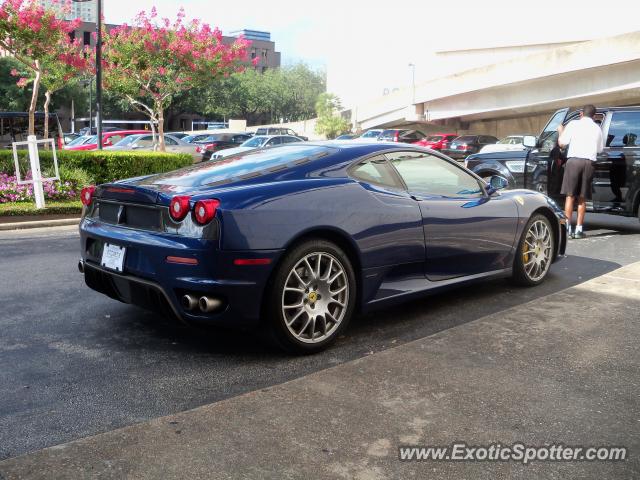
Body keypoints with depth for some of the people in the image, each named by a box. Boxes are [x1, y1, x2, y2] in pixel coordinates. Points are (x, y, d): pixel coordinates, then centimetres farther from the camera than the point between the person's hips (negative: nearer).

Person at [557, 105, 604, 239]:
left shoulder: (573, 124, 5)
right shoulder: (597, 128, 15)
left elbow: (562, 143, 2)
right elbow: (599, 149, 18)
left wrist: (561, 131, 21)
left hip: (574, 160, -2)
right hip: (589, 163, 2)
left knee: (570, 196, 0)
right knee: (582, 198, 7)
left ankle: (567, 228, -4)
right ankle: (579, 230, 5)